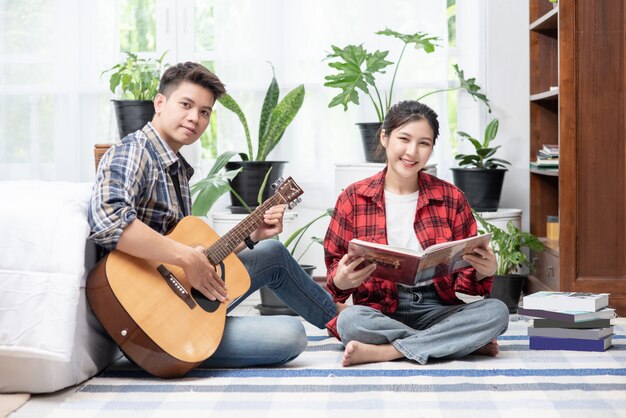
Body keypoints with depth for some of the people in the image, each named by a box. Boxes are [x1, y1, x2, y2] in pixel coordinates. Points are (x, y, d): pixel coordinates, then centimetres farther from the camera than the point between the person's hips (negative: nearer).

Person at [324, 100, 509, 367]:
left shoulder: (450, 198, 7)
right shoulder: (354, 198, 3)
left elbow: (464, 274, 9)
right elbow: (335, 269, 4)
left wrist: (484, 272, -15)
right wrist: (341, 280, -20)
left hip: (436, 309, 2)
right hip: (379, 312, -2)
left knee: (497, 311, -26)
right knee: (350, 320, -35)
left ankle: (382, 352, -24)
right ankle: (468, 343, -22)